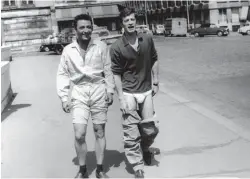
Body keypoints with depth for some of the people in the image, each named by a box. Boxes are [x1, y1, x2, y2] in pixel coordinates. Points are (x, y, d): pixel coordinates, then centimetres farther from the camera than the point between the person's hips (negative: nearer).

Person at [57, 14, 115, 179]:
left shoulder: (101, 46, -1)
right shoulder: (68, 50, 2)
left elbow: (108, 70, 2)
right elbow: (63, 74, 5)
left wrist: (110, 91, -3)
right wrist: (64, 97, 0)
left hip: (98, 90, 0)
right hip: (79, 92, 1)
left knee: (99, 132, 9)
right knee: (79, 135, -5)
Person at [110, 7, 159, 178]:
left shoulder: (147, 39, -2)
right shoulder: (117, 47, -10)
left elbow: (154, 60, 11)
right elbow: (116, 74, -7)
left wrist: (156, 83, 9)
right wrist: (121, 98, -10)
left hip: (146, 92, 3)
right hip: (129, 94, -3)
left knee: (151, 129, 10)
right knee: (131, 133, 0)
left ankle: (145, 149, 43)